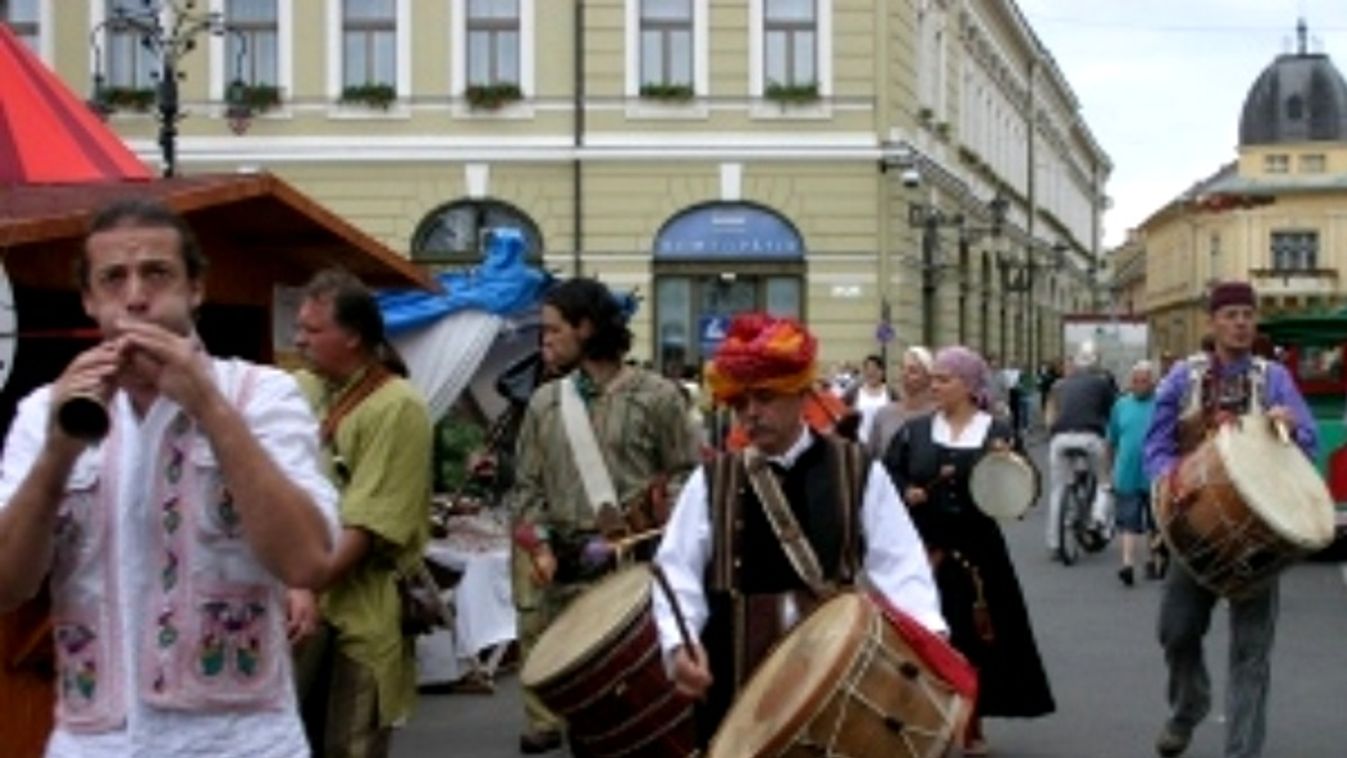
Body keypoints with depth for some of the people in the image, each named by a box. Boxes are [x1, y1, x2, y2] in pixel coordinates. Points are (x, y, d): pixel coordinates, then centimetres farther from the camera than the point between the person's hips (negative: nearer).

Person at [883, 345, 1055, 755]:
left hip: (975, 549, -1)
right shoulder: (915, 431, 4)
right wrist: (905, 493, -13)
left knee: (975, 636, 6)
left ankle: (972, 725, 21)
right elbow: (886, 475, 6)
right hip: (925, 549, 1)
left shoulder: (996, 432, 0)